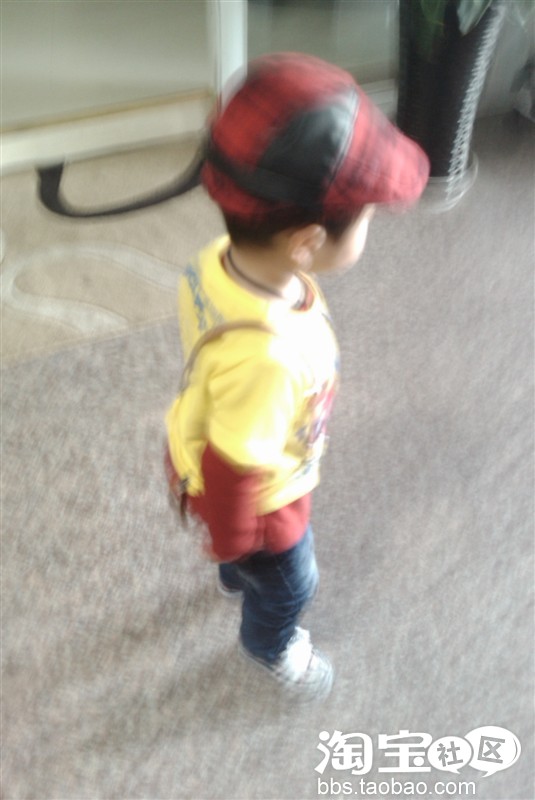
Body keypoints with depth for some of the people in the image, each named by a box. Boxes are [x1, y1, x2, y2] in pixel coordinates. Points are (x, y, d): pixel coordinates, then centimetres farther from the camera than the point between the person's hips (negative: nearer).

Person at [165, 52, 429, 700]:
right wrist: (233, 541, -11)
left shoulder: (224, 258, -24)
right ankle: (271, 644, 60)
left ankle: (240, 581, 72)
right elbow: (235, 471, -31)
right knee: (286, 583, 27)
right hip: (256, 495, -6)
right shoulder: (267, 357, -48)